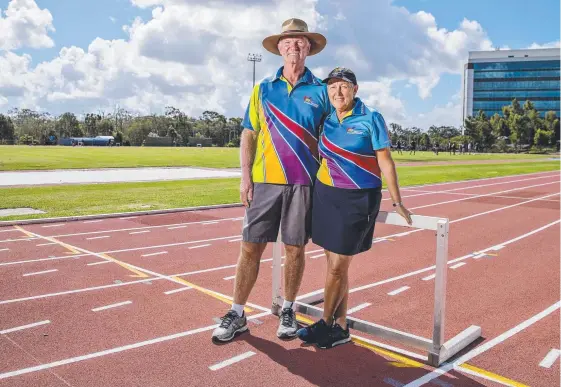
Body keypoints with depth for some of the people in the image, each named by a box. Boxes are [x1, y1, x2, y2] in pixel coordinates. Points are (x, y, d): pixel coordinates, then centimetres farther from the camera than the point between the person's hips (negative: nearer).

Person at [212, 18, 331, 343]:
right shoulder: (263, 89, 10)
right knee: (251, 247, 2)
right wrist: (246, 177, 0)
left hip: (304, 182, -1)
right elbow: (249, 135, 9)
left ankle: (288, 311, 23)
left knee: (295, 249, 6)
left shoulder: (321, 91, 6)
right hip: (265, 181, 1)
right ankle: (237, 315, 13)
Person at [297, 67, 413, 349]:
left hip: (357, 199, -5)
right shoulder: (326, 121, 9)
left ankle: (326, 324, 17)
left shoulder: (371, 119, -4)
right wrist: (312, 194, 21)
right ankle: (340, 327, 21)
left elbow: (385, 162, -5)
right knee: (335, 265, 9)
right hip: (325, 196, 5)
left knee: (338, 266, -2)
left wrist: (397, 202, -5)